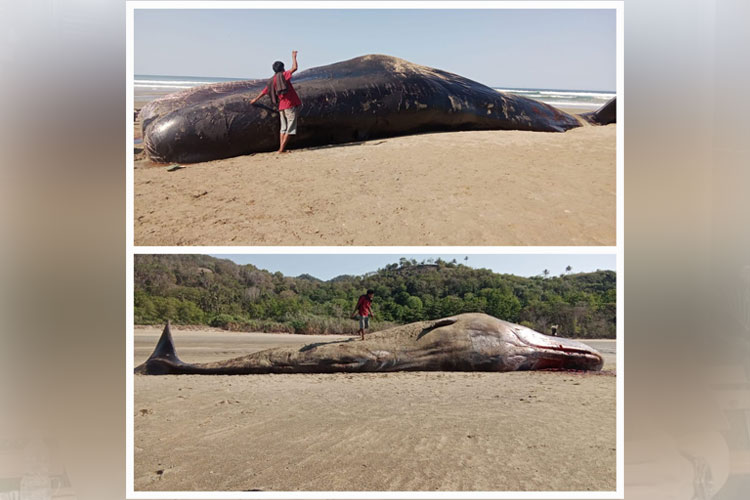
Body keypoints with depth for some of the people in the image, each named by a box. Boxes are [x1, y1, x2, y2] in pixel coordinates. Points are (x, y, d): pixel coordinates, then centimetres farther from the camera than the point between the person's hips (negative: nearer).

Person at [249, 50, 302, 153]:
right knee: (291, 127, -4)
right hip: (290, 105, -7)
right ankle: (282, 148, -10)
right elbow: (294, 68, -12)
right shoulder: (283, 75, -5)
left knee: (283, 127, 13)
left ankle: (281, 148, 9)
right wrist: (294, 57, 3)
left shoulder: (272, 80, 13)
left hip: (281, 106, 7)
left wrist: (255, 99, 36)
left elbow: (264, 91, 22)